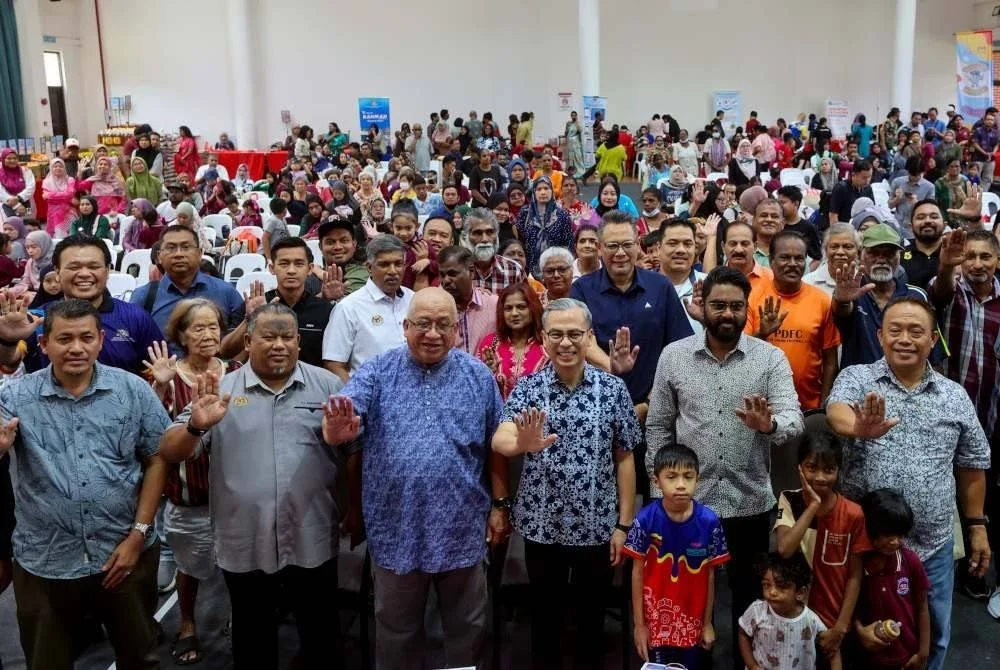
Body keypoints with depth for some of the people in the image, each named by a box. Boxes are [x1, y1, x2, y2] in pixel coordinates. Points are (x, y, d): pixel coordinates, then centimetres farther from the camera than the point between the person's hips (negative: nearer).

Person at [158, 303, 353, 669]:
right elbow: (170, 452, -4)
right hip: (244, 547, 0)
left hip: (312, 544, 0)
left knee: (321, 640, 16)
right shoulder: (220, 390, 0)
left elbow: (356, 451, 3)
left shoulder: (327, 385, 1)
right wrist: (196, 426, -24)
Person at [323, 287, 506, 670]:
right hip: (396, 527, 0)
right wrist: (337, 430, -40)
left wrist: (499, 504, 3)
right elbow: (339, 427, -17)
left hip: (461, 527, 1)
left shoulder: (478, 376, 0)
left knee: (467, 625, 18)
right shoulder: (377, 373, -4)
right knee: (396, 629, 18)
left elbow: (496, 445, 5)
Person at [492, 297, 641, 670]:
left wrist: (624, 524, -1)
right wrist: (523, 443, -45)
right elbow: (500, 441, -22)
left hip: (597, 526, 0)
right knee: (543, 611, 16)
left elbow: (624, 459, 0)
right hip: (541, 525, 0)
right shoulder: (527, 389, -6)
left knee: (591, 612, 16)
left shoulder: (613, 389, -5)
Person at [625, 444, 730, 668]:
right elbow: (638, 573, -6)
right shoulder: (645, 520, -15)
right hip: (655, 619, -1)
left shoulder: (709, 522, -12)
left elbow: (710, 574, -2)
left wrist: (707, 623, 3)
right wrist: (639, 624, -4)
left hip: (693, 621, 1)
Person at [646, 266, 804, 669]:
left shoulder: (771, 358, -4)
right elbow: (658, 427, 4)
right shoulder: (673, 356, -1)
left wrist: (769, 425, -37)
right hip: (689, 500, 1)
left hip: (750, 502, 0)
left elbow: (794, 421, -14)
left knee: (749, 594, 16)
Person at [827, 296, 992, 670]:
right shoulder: (856, 378, -5)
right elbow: (836, 412, -27)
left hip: (932, 544, 3)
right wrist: (858, 428, -49)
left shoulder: (955, 397, 4)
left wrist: (977, 525, 11)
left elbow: (971, 467, 12)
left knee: (932, 636, 17)